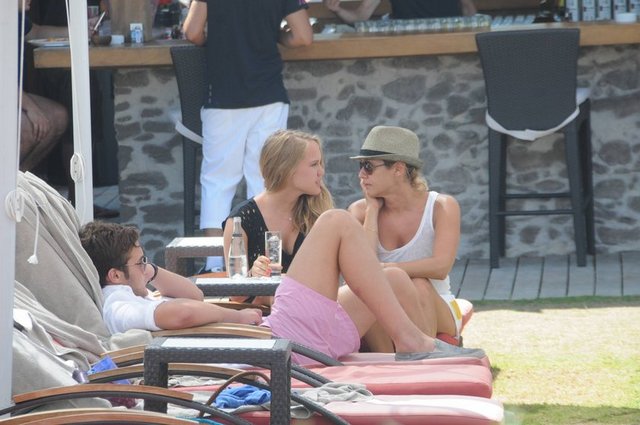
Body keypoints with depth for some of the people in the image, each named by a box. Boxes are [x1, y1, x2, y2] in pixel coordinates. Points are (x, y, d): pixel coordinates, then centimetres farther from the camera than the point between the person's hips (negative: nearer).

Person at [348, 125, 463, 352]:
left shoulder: (442, 207, -9)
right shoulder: (361, 211, -2)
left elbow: (441, 267, -25)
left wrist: (385, 269, -34)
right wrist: (373, 209, -13)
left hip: (437, 312, -1)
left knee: (418, 286, -32)